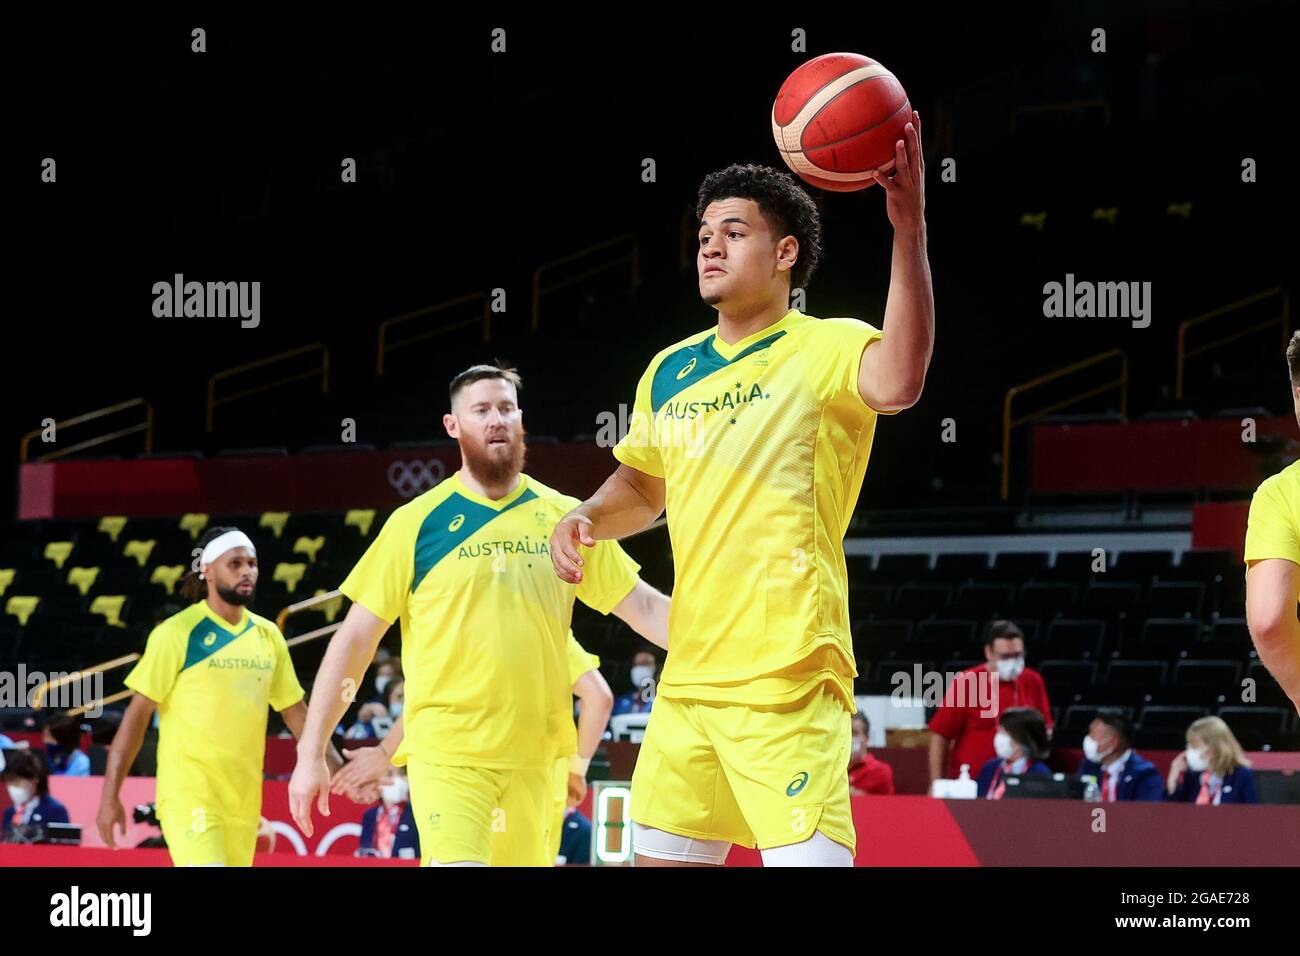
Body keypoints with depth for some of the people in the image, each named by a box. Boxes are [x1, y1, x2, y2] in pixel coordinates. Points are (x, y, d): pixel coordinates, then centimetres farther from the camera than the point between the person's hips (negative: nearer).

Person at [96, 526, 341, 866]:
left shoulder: (267, 635, 11)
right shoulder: (178, 633, -6)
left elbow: (295, 711, 18)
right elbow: (138, 714, -5)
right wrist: (110, 794, -9)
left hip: (245, 800, 6)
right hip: (189, 796, -6)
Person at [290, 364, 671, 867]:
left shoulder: (566, 518, 7)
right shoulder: (417, 523, 0)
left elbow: (645, 607, 9)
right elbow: (355, 639, 1)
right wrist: (311, 754, -2)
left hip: (532, 755, 3)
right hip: (445, 752, -3)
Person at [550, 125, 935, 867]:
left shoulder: (825, 348, -8)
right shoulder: (670, 372, 13)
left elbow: (897, 385, -32)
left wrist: (908, 226, -41)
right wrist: (588, 519, 8)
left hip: (788, 686, -7)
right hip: (688, 684, 7)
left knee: (807, 859, -16)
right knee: (664, 858, 11)